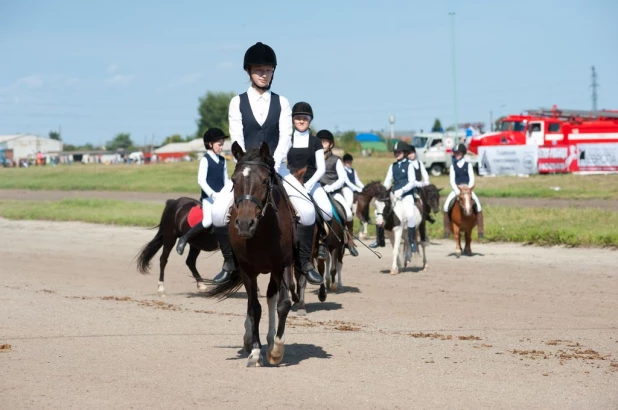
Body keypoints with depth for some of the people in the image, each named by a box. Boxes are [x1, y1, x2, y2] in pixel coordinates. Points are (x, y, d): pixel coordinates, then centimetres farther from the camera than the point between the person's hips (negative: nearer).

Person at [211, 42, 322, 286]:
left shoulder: (281, 103, 5)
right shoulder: (237, 103, 3)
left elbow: (285, 139, -4)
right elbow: (236, 140, -5)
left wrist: (273, 164, -19)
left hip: (276, 168, 1)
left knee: (307, 211, -19)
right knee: (218, 212, -21)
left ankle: (304, 262, -1)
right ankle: (229, 263, -2)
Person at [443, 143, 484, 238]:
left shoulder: (468, 165, 5)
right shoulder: (453, 166, 7)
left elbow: (472, 179, -1)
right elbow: (452, 180, 1)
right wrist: (457, 190, -15)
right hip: (456, 189, 1)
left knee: (477, 204, -23)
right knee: (446, 204, -22)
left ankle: (481, 230, -15)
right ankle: (447, 230, -12)